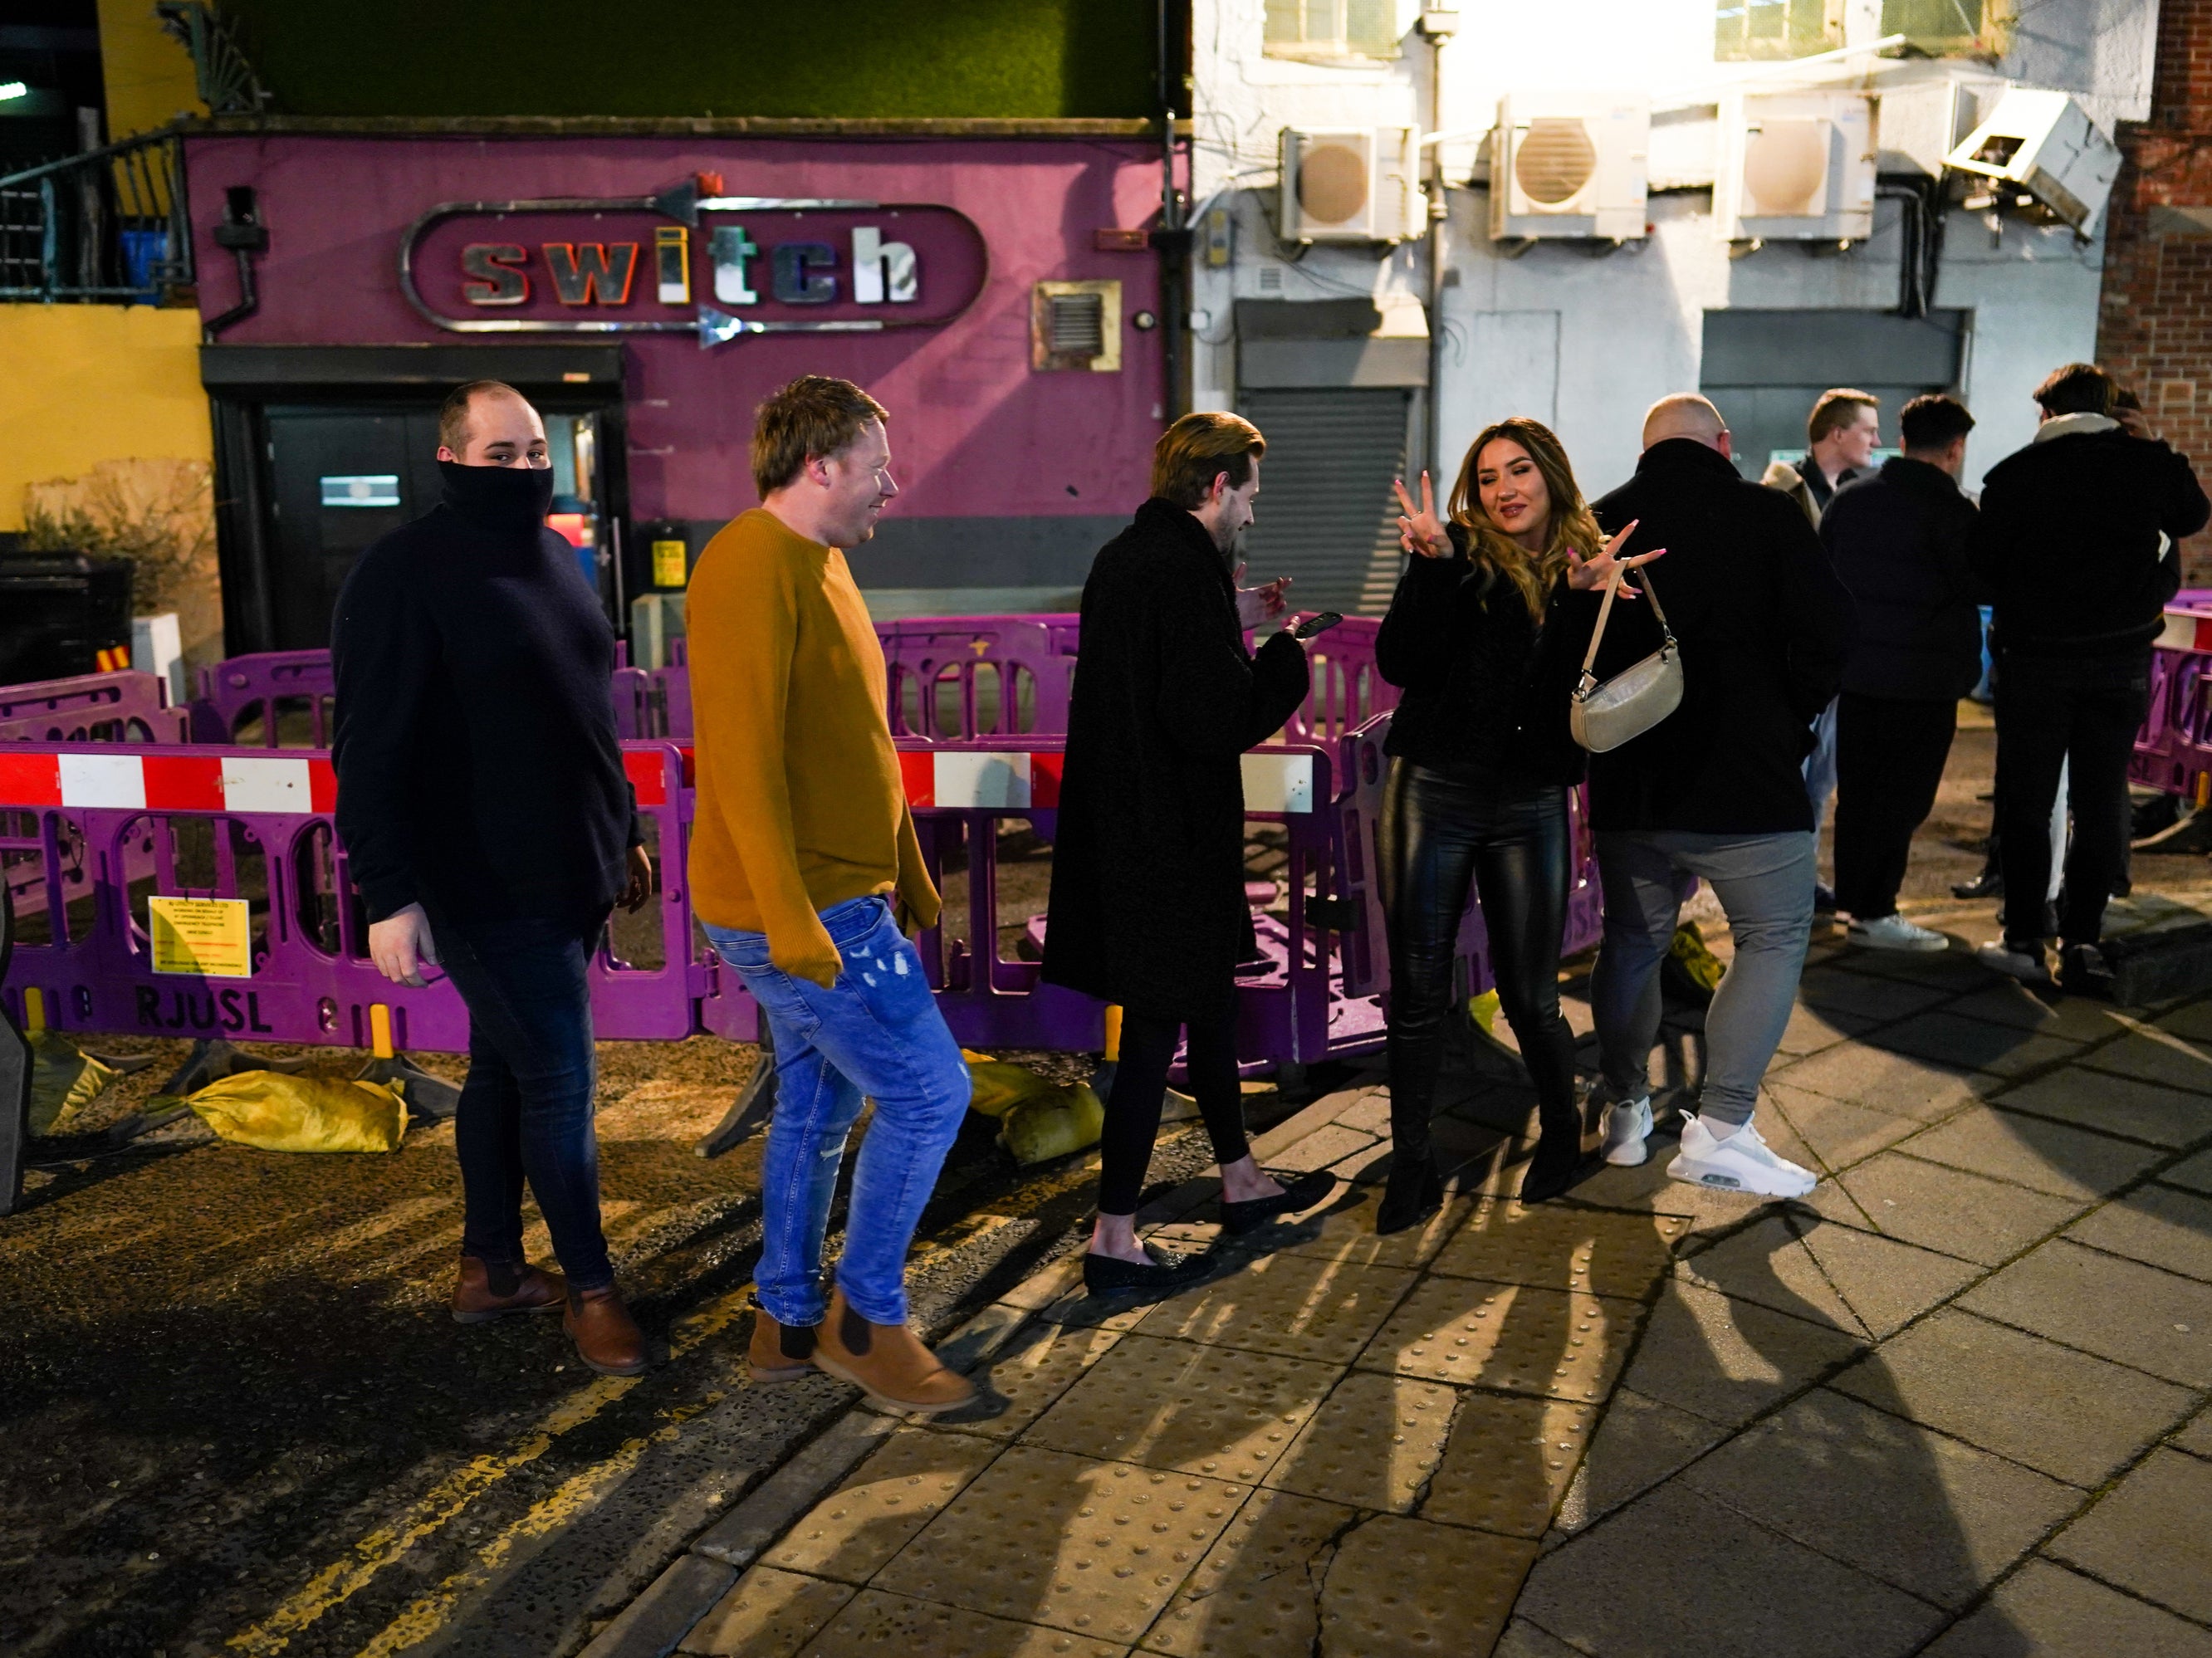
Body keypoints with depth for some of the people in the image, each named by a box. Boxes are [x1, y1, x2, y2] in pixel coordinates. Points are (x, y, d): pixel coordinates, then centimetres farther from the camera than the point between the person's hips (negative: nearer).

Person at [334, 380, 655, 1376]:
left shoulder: (553, 558, 12)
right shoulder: (405, 575, -13)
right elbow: (370, 751, -17)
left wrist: (623, 835, 21)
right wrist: (390, 895, -21)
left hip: (568, 878, 8)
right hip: (487, 888, -8)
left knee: (505, 1067, 17)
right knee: (559, 1080, -2)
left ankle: (489, 1268, 30)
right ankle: (590, 1287, 13)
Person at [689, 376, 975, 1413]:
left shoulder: (820, 564, 16)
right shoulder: (751, 566, -16)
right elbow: (741, 755, -24)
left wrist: (909, 876, 22)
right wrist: (792, 919, -27)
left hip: (836, 901, 10)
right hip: (799, 911, -10)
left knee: (818, 1110, 16)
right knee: (930, 1094, -5)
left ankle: (790, 1325, 28)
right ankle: (866, 1319, 10)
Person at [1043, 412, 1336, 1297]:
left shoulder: (1120, 557, 9)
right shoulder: (1187, 569, -20)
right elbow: (1219, 719, -24)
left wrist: (1233, 623, 16)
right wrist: (1284, 652, -8)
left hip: (1120, 822, 10)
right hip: (1168, 839, -10)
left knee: (1208, 997, 22)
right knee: (1157, 1028, -1)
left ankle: (1241, 1179, 38)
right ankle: (1114, 1239, 8)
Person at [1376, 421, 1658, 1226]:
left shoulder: (1588, 569, 6)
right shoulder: (1460, 553, 0)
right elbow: (1399, 663, -13)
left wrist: (1589, 600, -15)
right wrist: (1431, 563, -21)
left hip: (1530, 805, 1)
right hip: (1433, 792, -1)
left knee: (1530, 996, 5)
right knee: (1417, 991, 2)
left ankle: (1561, 1129, 33)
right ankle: (1411, 1162, 17)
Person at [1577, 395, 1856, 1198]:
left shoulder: (1600, 524, 2)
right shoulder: (1766, 514, -5)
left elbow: (1567, 648, 3)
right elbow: (1827, 633, -12)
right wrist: (1788, 720, 3)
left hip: (1629, 783, 4)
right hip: (1746, 780, -3)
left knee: (1631, 943, 17)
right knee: (1774, 938, 8)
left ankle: (1625, 1113, 26)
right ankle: (1720, 1128, 0)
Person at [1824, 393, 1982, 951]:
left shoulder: (1848, 498, 6)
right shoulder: (1951, 511, -13)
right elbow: (1982, 586, -8)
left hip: (1856, 669, 6)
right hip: (1923, 675, -6)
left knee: (1856, 790, 13)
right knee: (1902, 797, 0)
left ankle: (1853, 898, 22)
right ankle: (1874, 914, 2)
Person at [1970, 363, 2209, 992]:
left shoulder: (2014, 475, -6)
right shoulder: (2150, 464, 0)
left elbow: (1982, 570, -2)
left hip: (2035, 655, -1)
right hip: (2121, 658, 2)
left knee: (2026, 803, 8)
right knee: (2100, 805, 8)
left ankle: (2025, 939, 10)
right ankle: (2081, 943, 8)